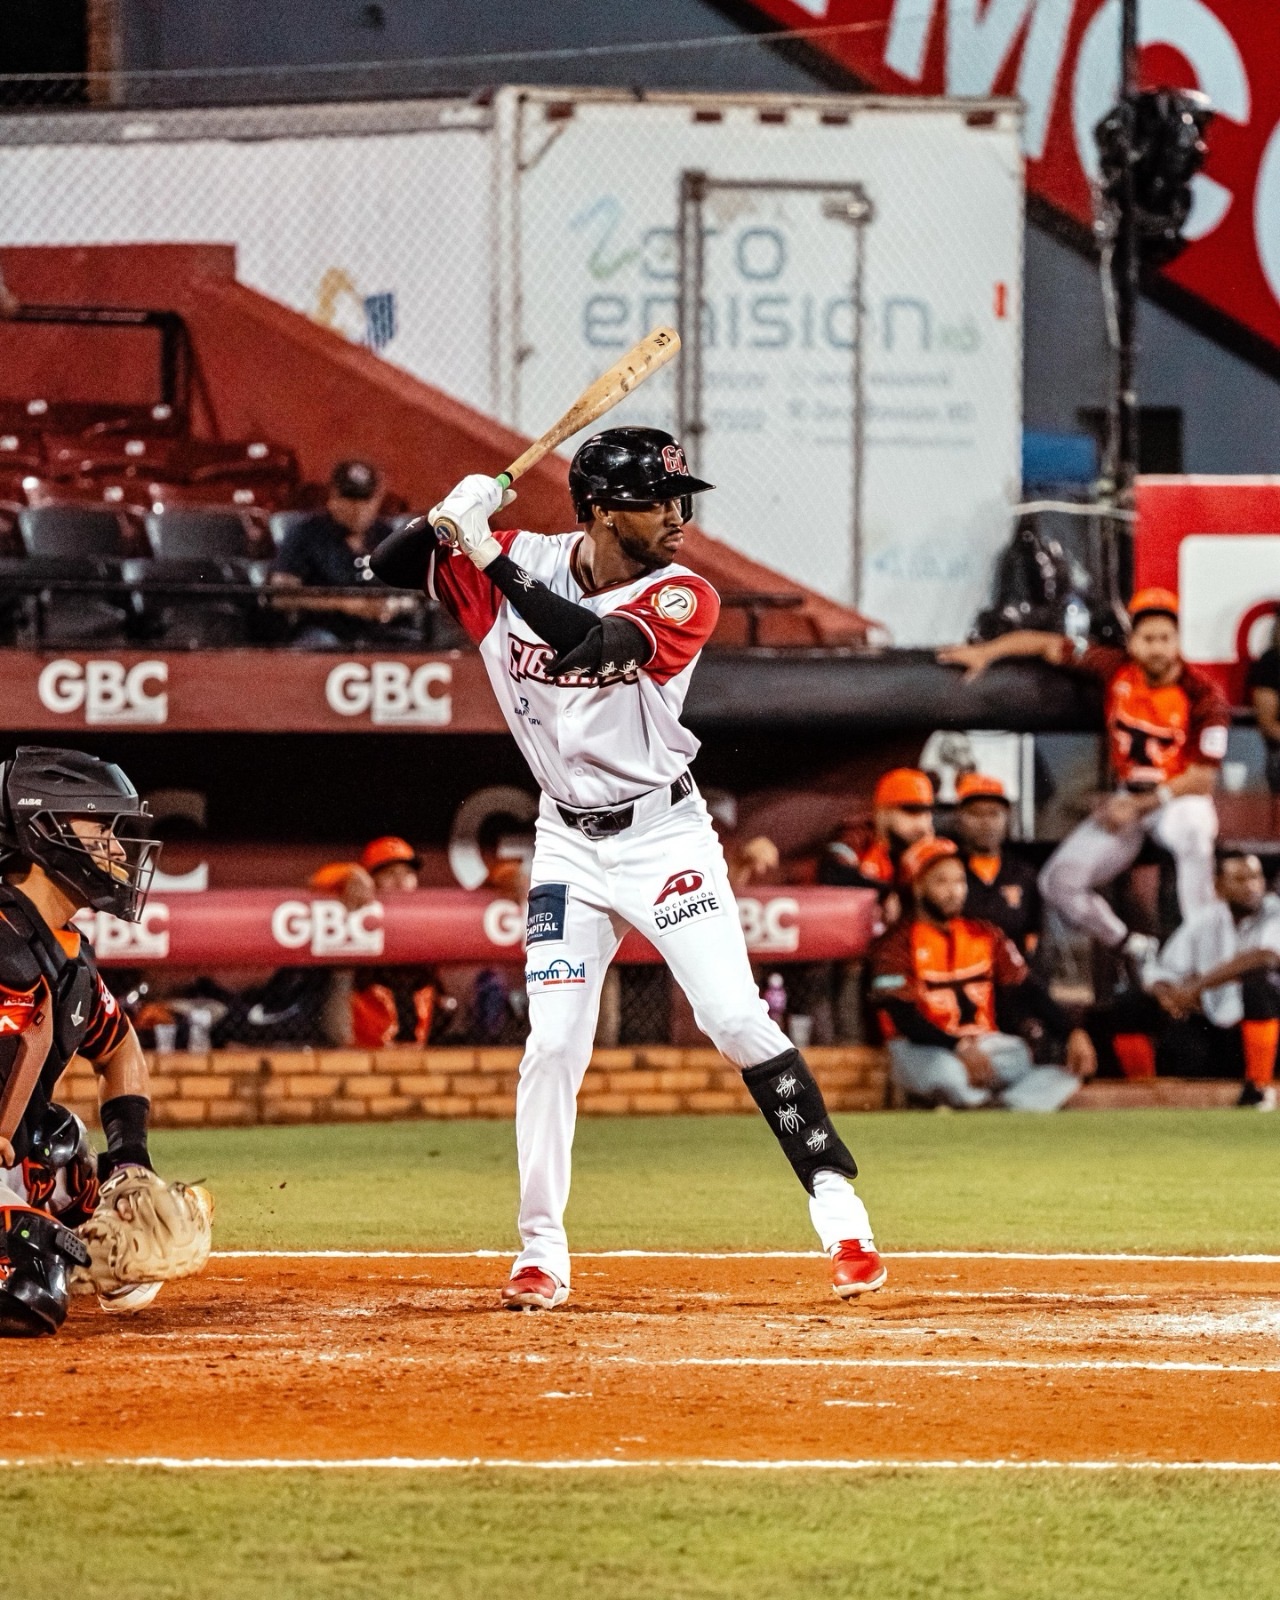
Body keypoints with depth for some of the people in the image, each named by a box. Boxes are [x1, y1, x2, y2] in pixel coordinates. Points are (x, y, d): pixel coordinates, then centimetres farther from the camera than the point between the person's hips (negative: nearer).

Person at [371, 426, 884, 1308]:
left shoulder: (683, 599, -15)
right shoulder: (525, 563, -5)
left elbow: (595, 643, -33)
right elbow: (389, 568, -4)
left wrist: (493, 560, -38)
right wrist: (445, 519, -25)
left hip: (665, 833, -2)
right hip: (570, 842, 2)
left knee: (739, 1021, -9)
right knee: (554, 1042, -6)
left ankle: (838, 1204, 0)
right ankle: (542, 1251, 4)